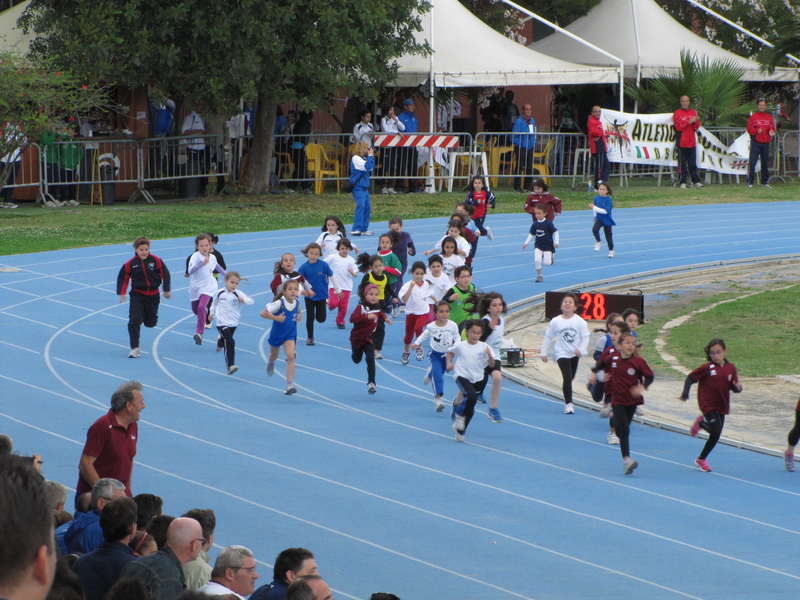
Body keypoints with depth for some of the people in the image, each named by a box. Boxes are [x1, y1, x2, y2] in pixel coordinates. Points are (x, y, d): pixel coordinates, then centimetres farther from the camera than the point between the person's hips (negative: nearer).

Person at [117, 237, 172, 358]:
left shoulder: (155, 260, -8)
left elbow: (165, 274, 1)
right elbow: (123, 277, 2)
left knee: (150, 322, 9)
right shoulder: (131, 264, -9)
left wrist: (167, 290, 3)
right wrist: (122, 293, -5)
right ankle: (135, 348, -7)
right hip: (137, 295, -1)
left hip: (153, 295, 1)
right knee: (134, 321, -13)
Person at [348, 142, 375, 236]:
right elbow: (368, 166, -23)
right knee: (360, 206, -19)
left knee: (367, 207, 10)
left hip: (364, 188, 10)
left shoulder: (363, 158, 14)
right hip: (358, 187, -10)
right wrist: (370, 156, -12)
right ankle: (356, 229, -22)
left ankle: (364, 229, 16)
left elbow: (371, 168, 17)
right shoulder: (356, 158, -14)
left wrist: (371, 156, 9)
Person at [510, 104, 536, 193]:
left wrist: (534, 144, 10)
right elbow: (514, 135, -9)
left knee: (529, 168, 7)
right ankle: (517, 186, -4)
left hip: (530, 148, 6)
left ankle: (527, 186, 15)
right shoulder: (519, 121, -9)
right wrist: (518, 145, -11)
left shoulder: (533, 121, 12)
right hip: (521, 148, -6)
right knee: (520, 167, -7)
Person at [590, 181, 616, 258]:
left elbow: (605, 211, -27)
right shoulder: (596, 198, -3)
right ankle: (598, 242, -2)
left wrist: (594, 207, -28)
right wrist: (595, 215, 10)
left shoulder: (608, 200, -18)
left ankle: (611, 250, 32)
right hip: (599, 219, 3)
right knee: (594, 229, -27)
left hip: (607, 220, -3)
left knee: (608, 236, 11)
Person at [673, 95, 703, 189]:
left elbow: (696, 127, 12)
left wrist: (695, 122, -10)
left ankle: (696, 181, 5)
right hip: (682, 142, -4)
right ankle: (683, 182, -3)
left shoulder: (693, 112, 14)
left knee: (693, 163, 4)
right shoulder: (677, 113, 0)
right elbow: (678, 127, -10)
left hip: (692, 142, 4)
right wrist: (689, 122, -18)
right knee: (682, 163, -4)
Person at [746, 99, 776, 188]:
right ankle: (750, 182, -7)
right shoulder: (753, 117, 2)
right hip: (755, 143, -3)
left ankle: (765, 182, 14)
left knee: (765, 163, 7)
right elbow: (749, 129, -3)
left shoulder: (769, 117, 12)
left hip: (765, 143, 3)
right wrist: (756, 131, -21)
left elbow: (773, 128, 13)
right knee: (752, 162, -9)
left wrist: (772, 132, -10)